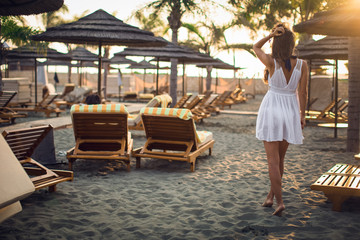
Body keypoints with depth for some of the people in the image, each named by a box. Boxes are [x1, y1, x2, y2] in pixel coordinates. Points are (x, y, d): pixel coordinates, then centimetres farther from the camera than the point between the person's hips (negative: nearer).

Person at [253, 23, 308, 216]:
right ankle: (271, 195, 29)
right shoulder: (302, 65, -7)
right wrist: (302, 116, 8)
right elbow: (302, 93, -3)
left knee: (273, 160, -1)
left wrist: (272, 34, -6)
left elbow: (255, 47, 7)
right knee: (279, 158, 18)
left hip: (271, 111, -3)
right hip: (290, 112, 3)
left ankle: (280, 202, -9)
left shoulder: (271, 62, -13)